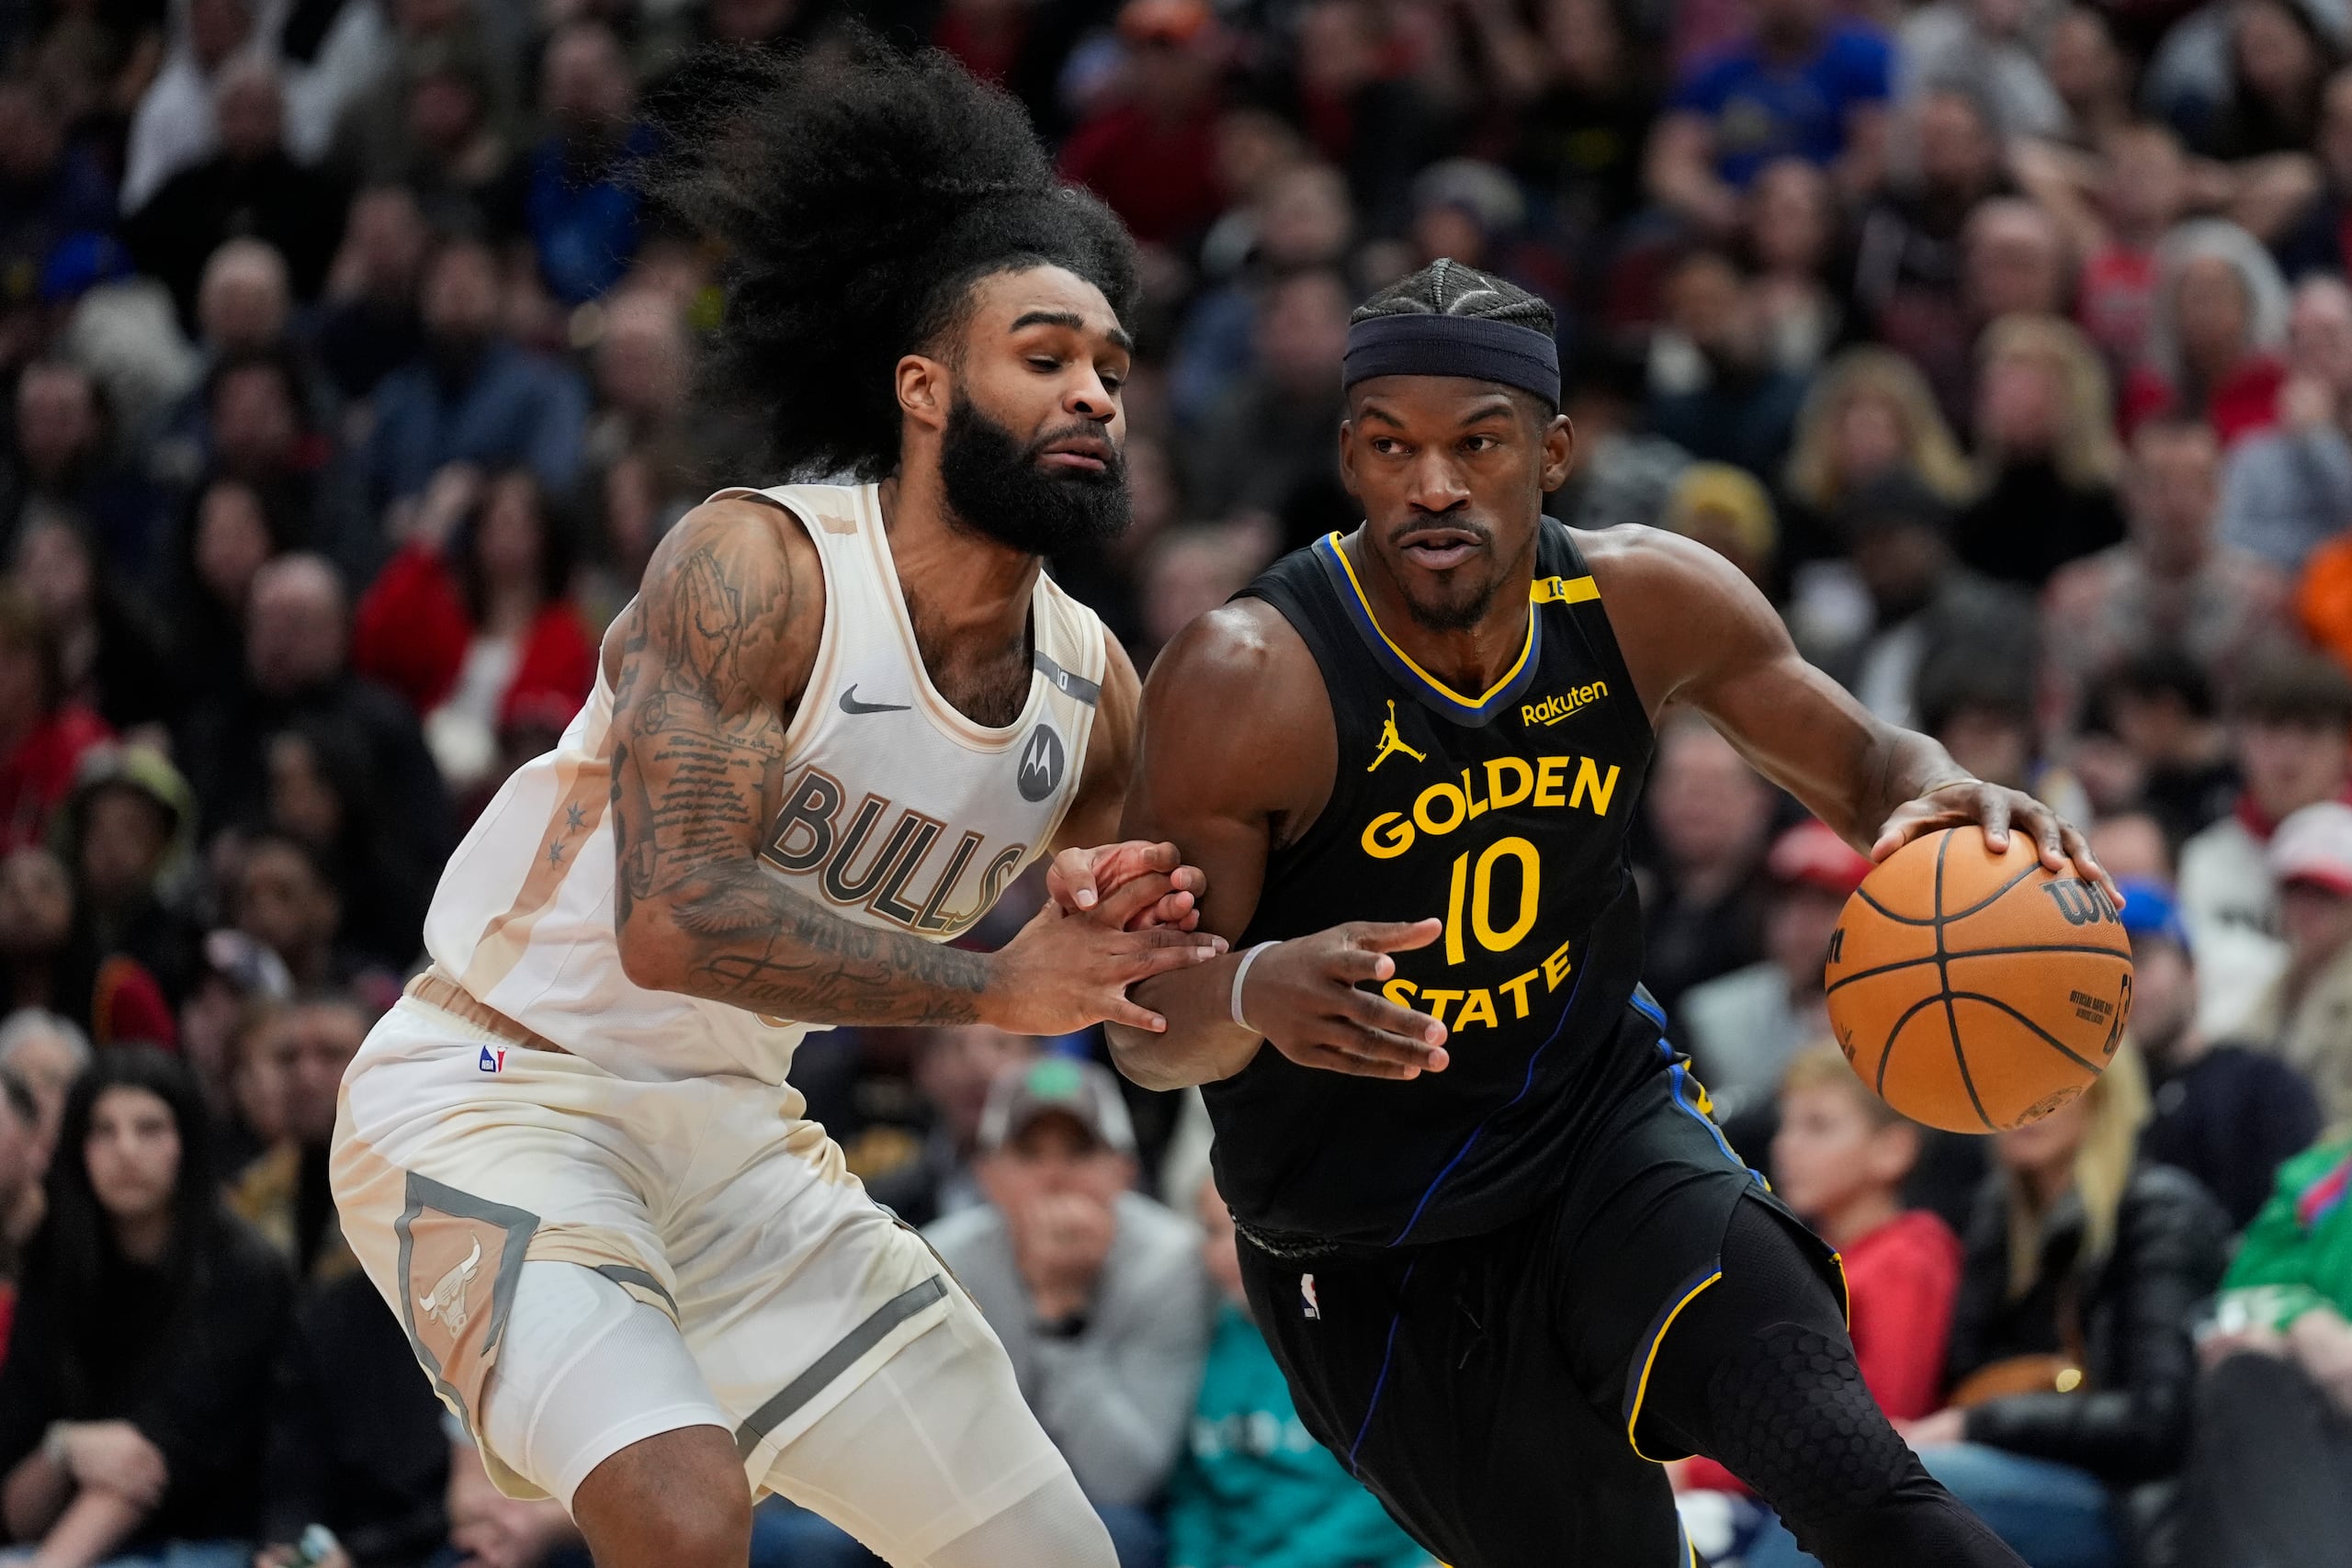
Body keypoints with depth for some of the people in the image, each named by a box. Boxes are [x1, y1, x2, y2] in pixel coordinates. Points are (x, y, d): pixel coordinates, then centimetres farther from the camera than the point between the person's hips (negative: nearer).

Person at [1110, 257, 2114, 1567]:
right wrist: (1257, 993, -43)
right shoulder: (1250, 683, -22)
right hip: (1373, 1256, -2)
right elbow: (1146, 1034, -18)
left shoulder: (1645, 601, -10)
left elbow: (1858, 762, 6)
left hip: (1606, 1122, 2)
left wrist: (1937, 794, -19)